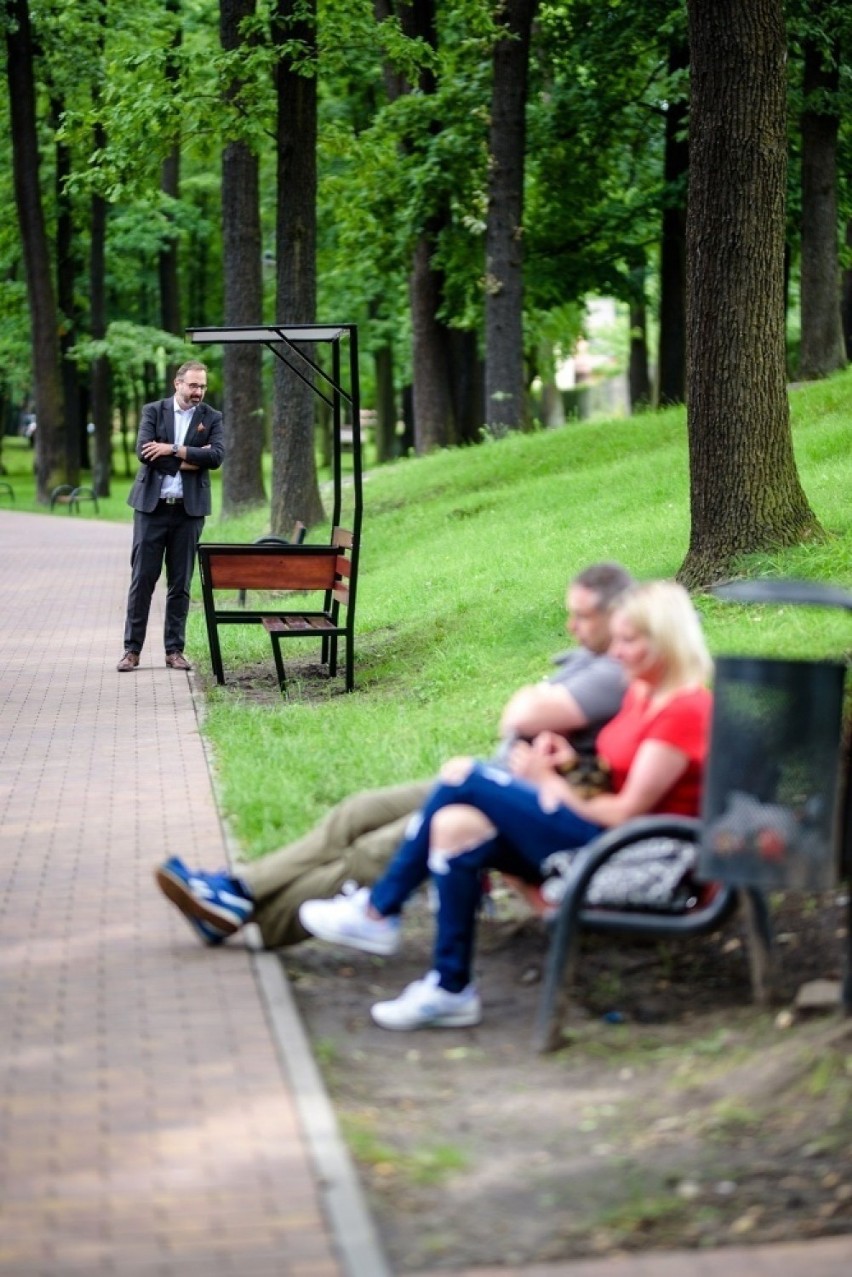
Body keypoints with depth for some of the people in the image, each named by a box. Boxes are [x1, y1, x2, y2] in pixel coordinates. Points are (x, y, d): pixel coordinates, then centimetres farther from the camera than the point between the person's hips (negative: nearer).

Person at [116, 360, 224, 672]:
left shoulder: (211, 418, 6)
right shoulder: (153, 411, 4)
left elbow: (217, 456, -10)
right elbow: (144, 451, -11)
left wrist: (173, 450, -16)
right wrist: (188, 461, -11)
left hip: (189, 508, 1)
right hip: (152, 505, -1)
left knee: (181, 582, 4)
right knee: (142, 578, -1)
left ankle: (174, 649, 11)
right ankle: (132, 649, 3)